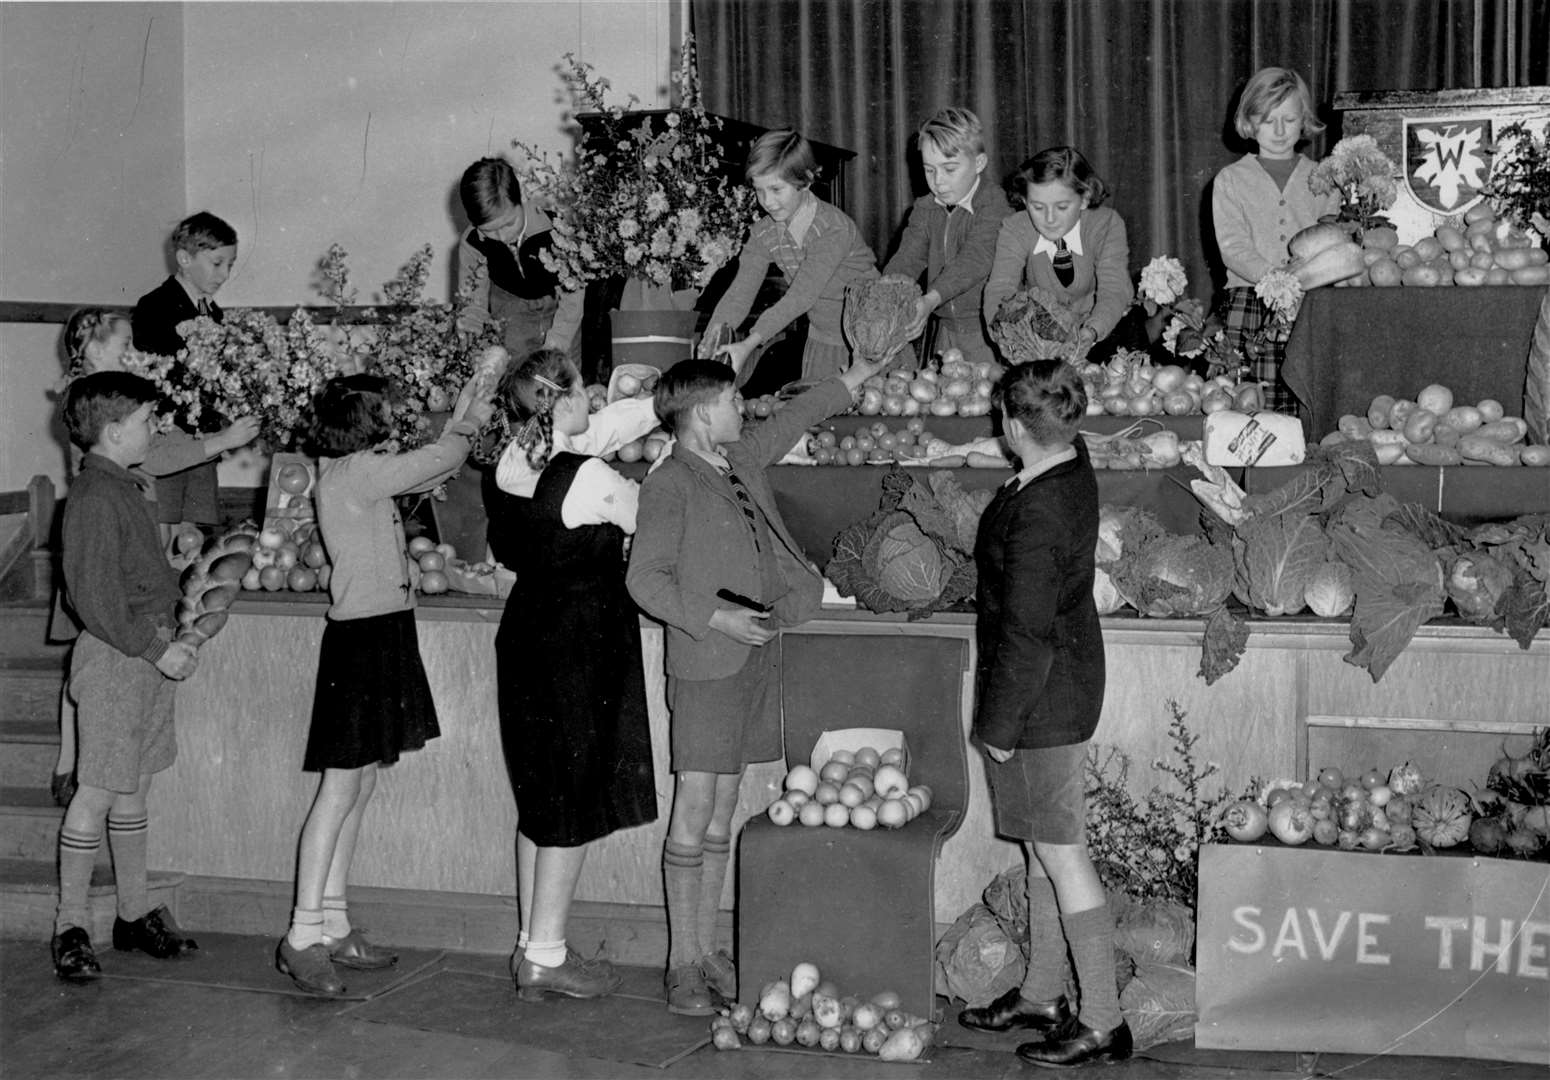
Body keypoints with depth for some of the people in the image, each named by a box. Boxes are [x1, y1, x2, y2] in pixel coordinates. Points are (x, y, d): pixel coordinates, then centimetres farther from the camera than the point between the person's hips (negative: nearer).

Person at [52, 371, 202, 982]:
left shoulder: (126, 489, 14)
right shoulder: (94, 497, -16)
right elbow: (95, 599, -21)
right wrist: (155, 648, -19)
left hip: (150, 651, 9)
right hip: (114, 657, -9)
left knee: (134, 788, 14)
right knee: (98, 792, -3)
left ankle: (135, 914, 22)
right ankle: (72, 925, 6)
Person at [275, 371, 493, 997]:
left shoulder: (356, 473, 14)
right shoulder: (353, 473, -14)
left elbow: (430, 470, 21)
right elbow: (434, 464, -11)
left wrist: (461, 422, 13)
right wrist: (467, 424, 7)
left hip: (380, 634, 10)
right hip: (364, 636, -10)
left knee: (358, 786, 12)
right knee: (342, 786, -8)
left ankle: (333, 927, 18)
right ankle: (303, 938, -5)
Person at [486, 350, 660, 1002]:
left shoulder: (514, 463, 1)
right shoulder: (591, 479, -21)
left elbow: (607, 427, 13)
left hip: (527, 627, 8)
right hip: (582, 643, -8)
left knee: (540, 799, 16)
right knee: (572, 805, 2)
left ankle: (532, 947, 24)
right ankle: (545, 958, 9)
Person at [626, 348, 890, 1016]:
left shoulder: (742, 459, 12)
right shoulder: (668, 484, -10)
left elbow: (793, 420, 30)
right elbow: (645, 579, -12)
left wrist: (856, 377, 37)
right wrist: (719, 617, -18)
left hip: (752, 658, 7)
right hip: (704, 664, -7)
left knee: (722, 810, 9)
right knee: (693, 811, -5)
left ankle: (708, 951, 15)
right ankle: (683, 965, 0)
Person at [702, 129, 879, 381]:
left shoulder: (834, 228, -25)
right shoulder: (763, 233, -5)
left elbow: (801, 297, -30)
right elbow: (740, 292, -10)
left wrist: (749, 344, -36)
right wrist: (714, 333, -29)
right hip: (822, 340, 5)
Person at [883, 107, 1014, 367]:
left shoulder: (994, 205, -12)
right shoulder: (925, 209, 10)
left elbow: (975, 260, -25)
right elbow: (908, 258, -2)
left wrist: (931, 299, -40)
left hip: (990, 334, -5)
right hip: (945, 333, 5)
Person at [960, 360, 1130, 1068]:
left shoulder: (1036, 514, -27)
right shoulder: (1074, 469, 1)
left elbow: (1026, 631, -24)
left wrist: (1001, 724, -16)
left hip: (1042, 698, -10)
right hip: (1068, 681, 10)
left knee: (1060, 856, -2)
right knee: (1046, 850, 18)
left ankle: (1103, 1021, 6)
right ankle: (1041, 995, 31)